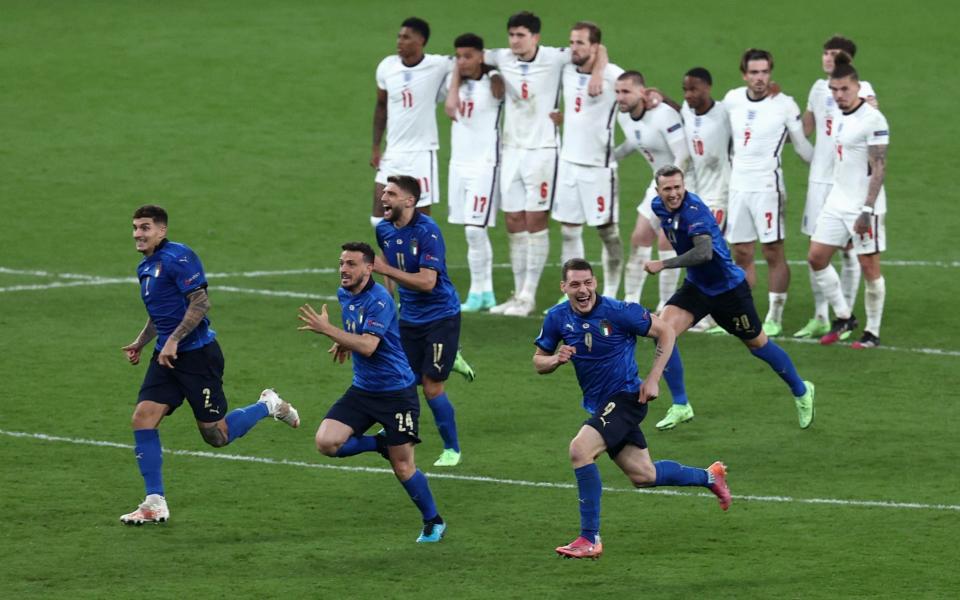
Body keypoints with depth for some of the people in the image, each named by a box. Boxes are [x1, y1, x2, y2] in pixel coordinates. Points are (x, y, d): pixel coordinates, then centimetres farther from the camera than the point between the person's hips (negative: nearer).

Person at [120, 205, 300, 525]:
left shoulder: (177, 257, -14)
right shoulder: (145, 268, 15)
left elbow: (200, 302, -20)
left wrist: (173, 340, -23)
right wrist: (140, 343, 16)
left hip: (197, 353, -8)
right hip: (166, 355, 8)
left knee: (216, 435, -2)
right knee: (143, 418, -7)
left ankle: (268, 406, 24)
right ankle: (155, 504, -4)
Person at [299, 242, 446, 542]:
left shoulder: (379, 300, -21)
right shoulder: (344, 294, 5)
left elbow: (368, 346, -32)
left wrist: (327, 330, -33)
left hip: (396, 391, -7)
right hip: (362, 390, 7)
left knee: (403, 468, -2)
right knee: (326, 442, -14)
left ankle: (433, 523, 20)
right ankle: (379, 444, 12)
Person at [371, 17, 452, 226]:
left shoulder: (438, 66, -11)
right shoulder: (387, 67, 1)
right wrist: (376, 148, 10)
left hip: (422, 153, -4)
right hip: (393, 154, 4)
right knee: (379, 219, 2)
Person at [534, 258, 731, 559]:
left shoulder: (619, 312, -18)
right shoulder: (557, 318, -3)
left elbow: (665, 332, -7)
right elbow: (538, 362, 8)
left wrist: (653, 379, -12)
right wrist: (557, 359, -15)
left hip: (626, 396, -7)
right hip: (599, 405, 7)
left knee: (580, 449, -26)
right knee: (643, 476, 14)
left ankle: (590, 539, -20)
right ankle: (708, 476, 41)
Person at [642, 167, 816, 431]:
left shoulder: (693, 210, -29)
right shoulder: (659, 206, -5)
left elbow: (704, 253, -41)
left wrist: (663, 265, -38)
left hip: (728, 288, -6)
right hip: (696, 287, 6)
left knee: (757, 344, 10)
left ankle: (801, 391, 34)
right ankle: (680, 406, -2)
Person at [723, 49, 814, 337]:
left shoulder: (784, 105, -7)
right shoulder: (732, 99, 6)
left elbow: (802, 146, 2)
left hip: (767, 186, -5)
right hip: (738, 186, 5)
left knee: (773, 253, -3)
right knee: (741, 254, 9)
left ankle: (774, 318, 4)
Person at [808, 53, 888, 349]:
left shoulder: (872, 119, -15)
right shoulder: (837, 115, 8)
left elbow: (879, 168, -17)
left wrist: (867, 210, -21)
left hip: (863, 204, -8)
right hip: (836, 202, 8)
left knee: (869, 266, -1)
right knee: (816, 257, 4)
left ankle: (872, 332, 9)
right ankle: (843, 316, 18)